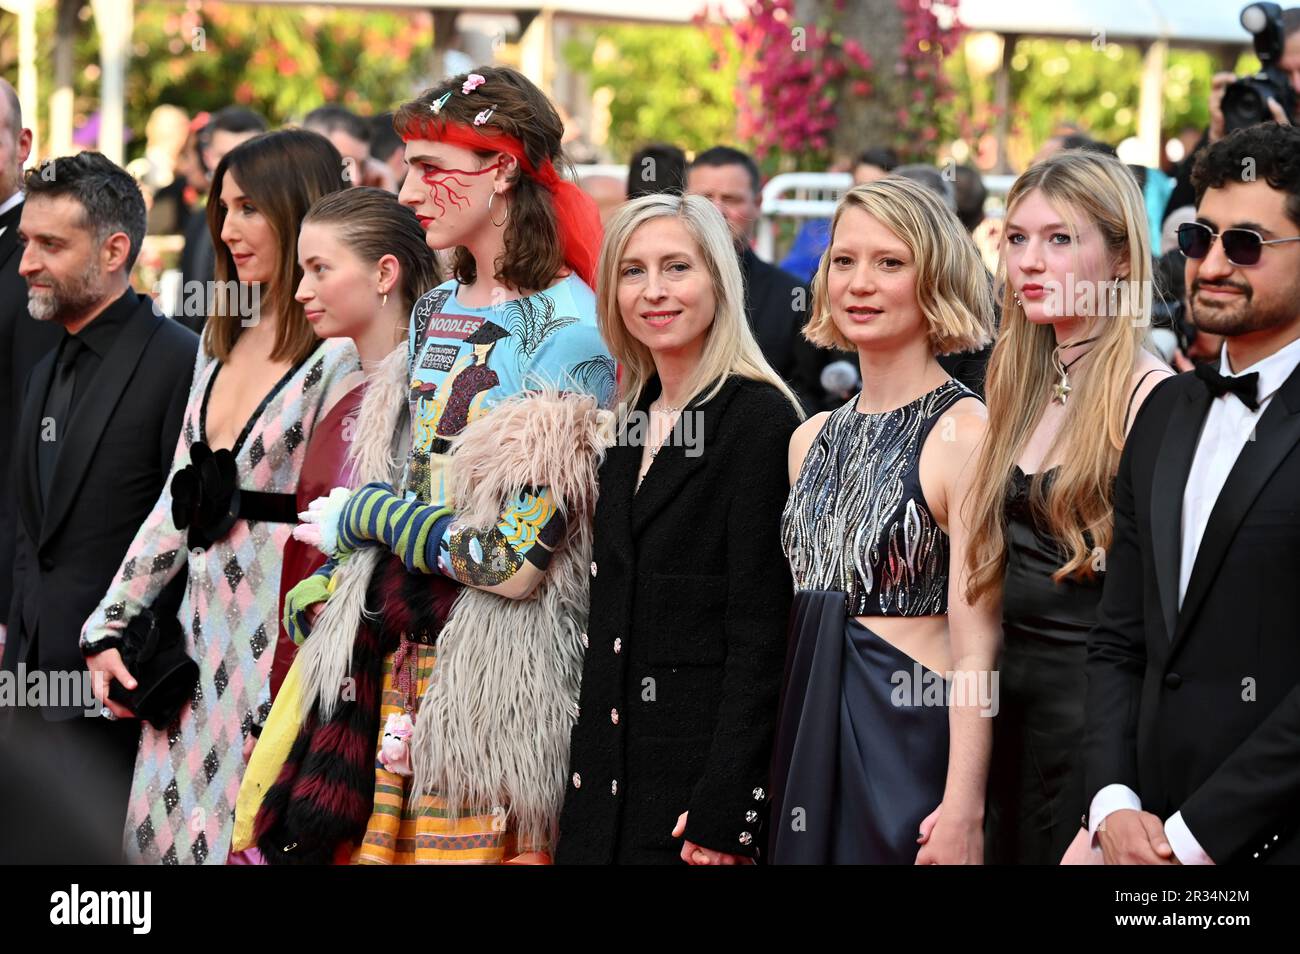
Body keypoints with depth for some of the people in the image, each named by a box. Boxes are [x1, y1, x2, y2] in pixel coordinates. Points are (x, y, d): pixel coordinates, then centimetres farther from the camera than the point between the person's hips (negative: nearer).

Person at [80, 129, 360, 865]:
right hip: (202, 633, 8)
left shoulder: (342, 358, -12)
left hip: (283, 637, -8)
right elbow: (180, 497, 15)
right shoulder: (224, 342, 13)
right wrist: (107, 627, 11)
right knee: (171, 834, 8)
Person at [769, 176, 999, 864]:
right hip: (810, 741, 6)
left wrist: (963, 809, -21)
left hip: (916, 748, -6)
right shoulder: (811, 440, 12)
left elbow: (976, 645, -15)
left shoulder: (965, 433, -10)